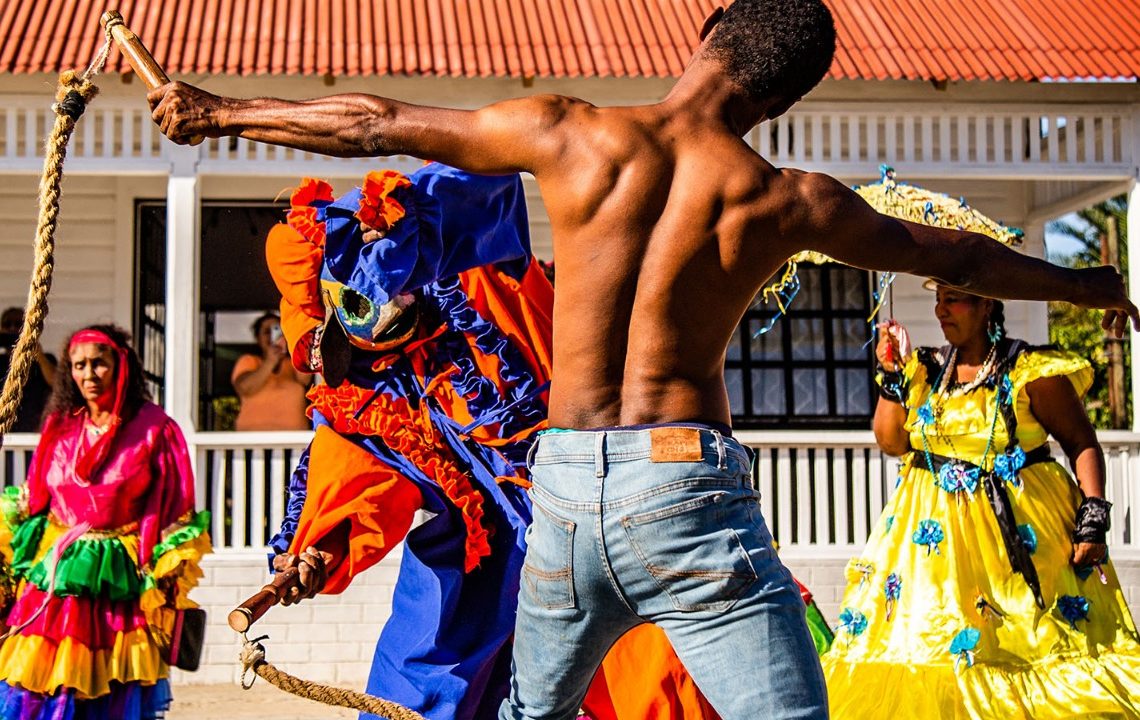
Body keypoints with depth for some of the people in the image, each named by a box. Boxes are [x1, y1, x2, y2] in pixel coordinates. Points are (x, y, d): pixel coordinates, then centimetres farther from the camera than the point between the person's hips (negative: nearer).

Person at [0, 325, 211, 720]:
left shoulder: (154, 428, 0)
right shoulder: (60, 426, 10)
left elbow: (174, 509, 0)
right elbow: (32, 501, 14)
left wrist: (166, 576, -4)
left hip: (121, 580, -3)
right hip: (55, 580, 3)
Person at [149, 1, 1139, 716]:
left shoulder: (564, 134, 1)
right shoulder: (786, 203, 0)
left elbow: (373, 125, 10)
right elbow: (955, 257, 15)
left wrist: (220, 113, 25)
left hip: (565, 489, 3)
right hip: (687, 486, -3)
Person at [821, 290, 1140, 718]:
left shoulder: (1031, 371, -7)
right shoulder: (927, 370, 8)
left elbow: (1083, 445, -5)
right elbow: (892, 442, 5)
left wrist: (1093, 518, -14)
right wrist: (891, 374, -3)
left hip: (1019, 526, -4)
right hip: (935, 527, 4)